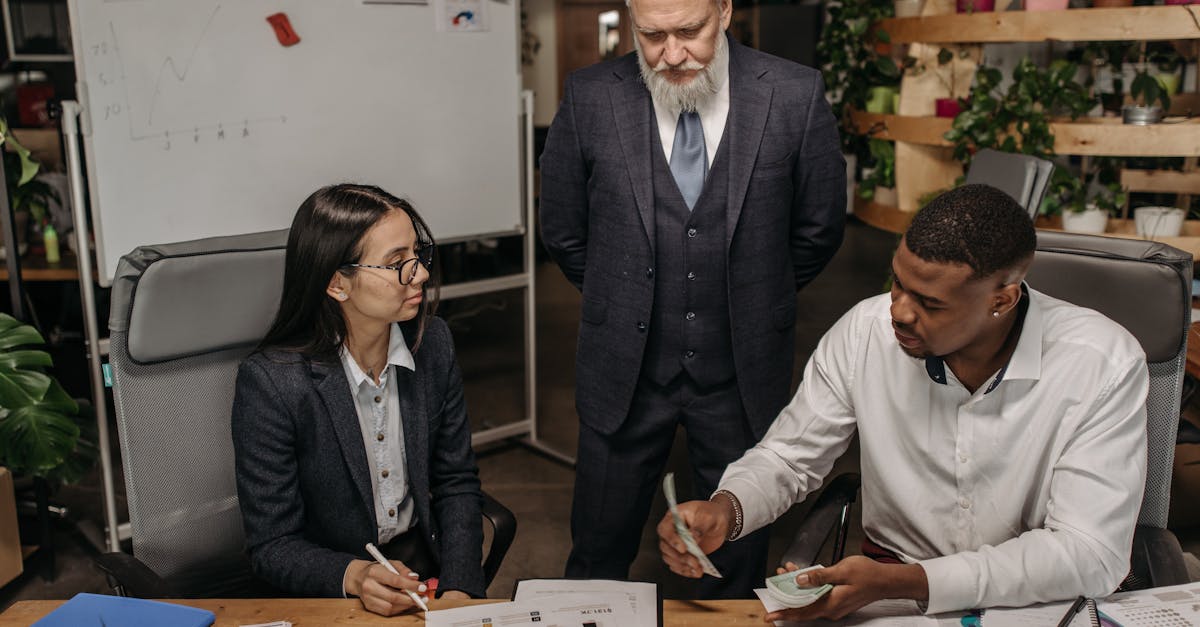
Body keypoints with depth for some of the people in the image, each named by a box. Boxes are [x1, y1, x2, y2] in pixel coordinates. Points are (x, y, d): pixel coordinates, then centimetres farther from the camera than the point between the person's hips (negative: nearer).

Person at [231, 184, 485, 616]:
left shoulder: (432, 343, -2)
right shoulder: (269, 382, -17)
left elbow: (456, 482, 4)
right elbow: (272, 547, -11)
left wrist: (458, 588, -8)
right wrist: (356, 576, -28)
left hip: (425, 566, 4)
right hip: (327, 593, -3)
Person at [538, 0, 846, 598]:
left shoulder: (796, 95, -9)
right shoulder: (589, 97, -7)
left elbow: (818, 230, 4)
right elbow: (564, 232, 5)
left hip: (743, 372, 0)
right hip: (626, 368, 0)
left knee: (737, 563, 16)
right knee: (598, 555, 15)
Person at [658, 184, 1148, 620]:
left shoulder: (1105, 367, -18)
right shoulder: (865, 331, -11)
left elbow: (1091, 556, -20)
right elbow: (788, 457, 2)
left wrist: (902, 583, -29)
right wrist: (727, 509, -20)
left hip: (1039, 602, 0)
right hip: (889, 590, 0)